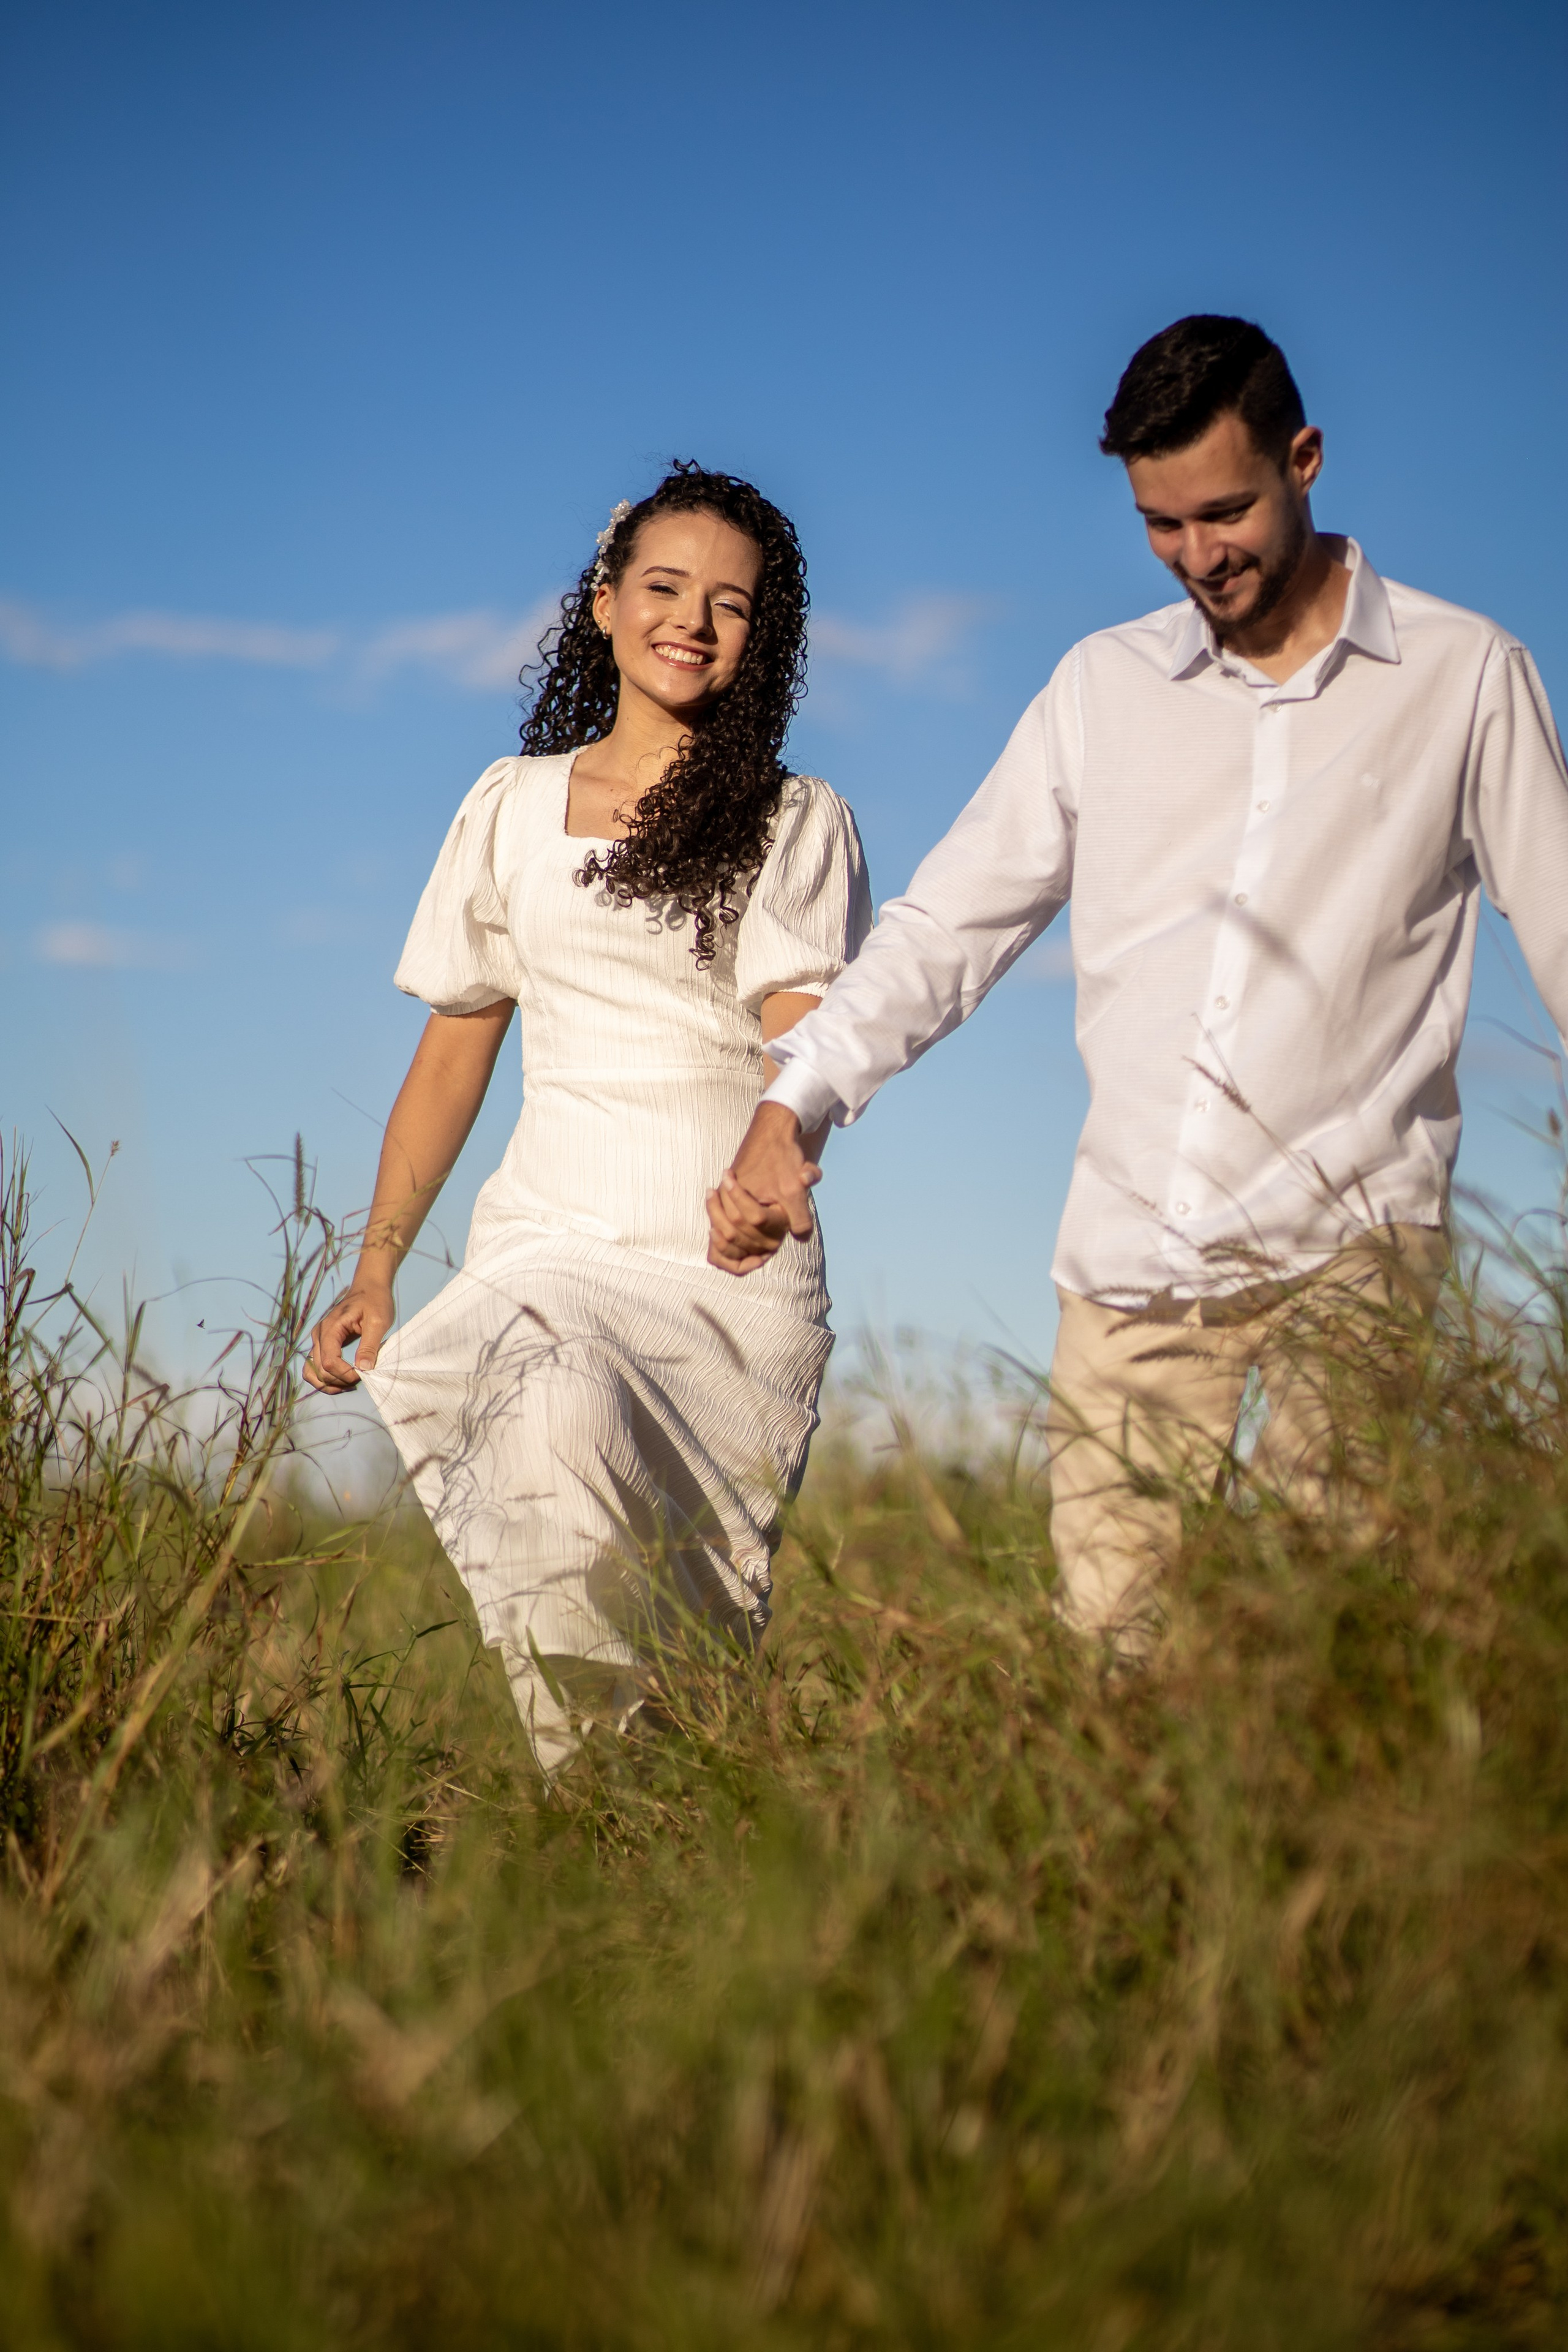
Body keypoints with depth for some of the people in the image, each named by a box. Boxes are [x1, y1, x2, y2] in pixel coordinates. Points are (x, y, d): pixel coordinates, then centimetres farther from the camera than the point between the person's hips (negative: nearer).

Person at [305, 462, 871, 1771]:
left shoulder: (795, 826, 8)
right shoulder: (512, 809, 16)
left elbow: (805, 1047, -6)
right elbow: (454, 1054, 19)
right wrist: (377, 1264, 11)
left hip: (729, 1267, -2)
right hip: (549, 1235, 2)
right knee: (550, 1427, -27)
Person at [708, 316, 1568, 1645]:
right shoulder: (1104, 688, 14)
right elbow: (949, 924, 13)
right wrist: (792, 1110, 0)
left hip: (1349, 1236, -3)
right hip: (1132, 1252, 3)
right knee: (1105, 1655, -2)